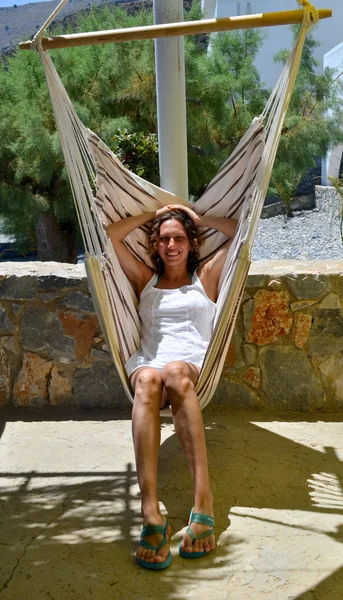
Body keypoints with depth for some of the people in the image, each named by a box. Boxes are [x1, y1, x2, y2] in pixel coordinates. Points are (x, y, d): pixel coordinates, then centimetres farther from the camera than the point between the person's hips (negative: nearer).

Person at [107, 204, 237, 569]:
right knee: (147, 379, -38)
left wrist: (196, 218, 23)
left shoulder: (205, 277, 25)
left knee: (174, 371, -40)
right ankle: (151, 515, -53)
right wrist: (153, 214, 25)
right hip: (148, 364, 1)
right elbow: (109, 236, 20)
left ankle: (203, 502, -49)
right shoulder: (145, 280, 28)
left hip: (194, 368, -1)